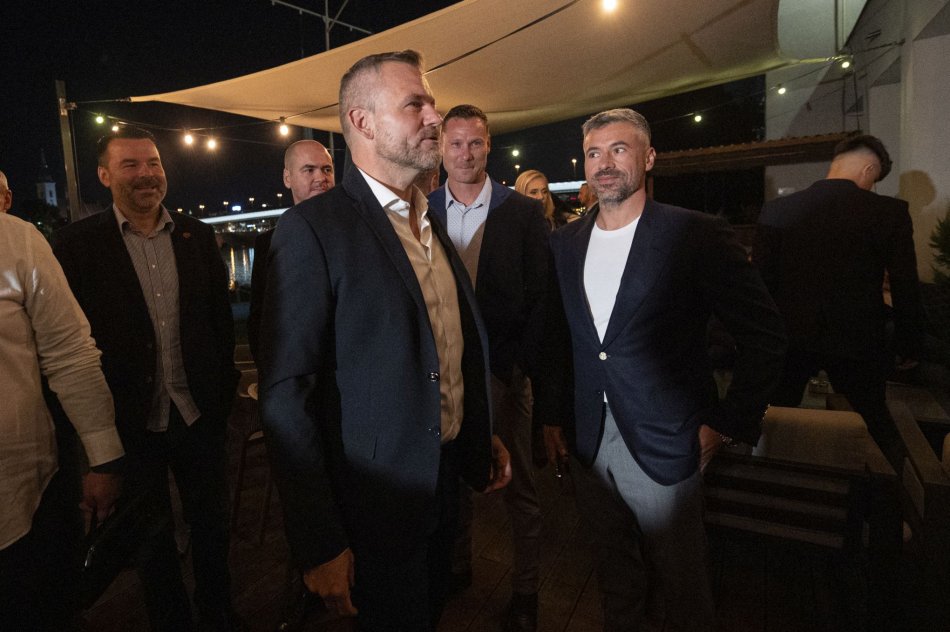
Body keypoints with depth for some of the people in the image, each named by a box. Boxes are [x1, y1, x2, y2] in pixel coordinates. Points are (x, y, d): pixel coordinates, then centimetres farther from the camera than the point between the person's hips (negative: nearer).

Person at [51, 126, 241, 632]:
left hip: (199, 415, 3)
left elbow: (222, 320, 5)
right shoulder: (75, 244, -6)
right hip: (130, 422, -2)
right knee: (152, 539, 17)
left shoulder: (196, 236, 2)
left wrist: (223, 394, 1)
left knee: (212, 525, 17)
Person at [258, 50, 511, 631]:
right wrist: (320, 545, -18)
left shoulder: (434, 224, 6)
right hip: (376, 502, -7)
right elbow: (286, 396, -20)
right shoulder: (313, 228, -18)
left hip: (447, 482, 7)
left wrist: (483, 436, 12)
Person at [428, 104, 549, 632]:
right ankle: (456, 567, 41)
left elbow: (541, 294, -3)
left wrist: (532, 363, -10)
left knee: (518, 485, 11)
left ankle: (526, 589, 31)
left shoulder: (523, 212, -1)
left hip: (502, 368, -2)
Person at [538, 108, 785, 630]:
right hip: (590, 441, 4)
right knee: (615, 578, 23)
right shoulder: (564, 243, 3)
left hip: (664, 446, -4)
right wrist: (552, 414, 7)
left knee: (679, 586, 17)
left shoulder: (697, 235, -12)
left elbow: (765, 337, -8)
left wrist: (728, 423, -9)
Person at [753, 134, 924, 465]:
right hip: (856, 341, -1)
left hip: (791, 338, 1)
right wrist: (908, 348, 7)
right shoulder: (890, 212, -11)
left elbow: (760, 280, -3)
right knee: (875, 417, 22)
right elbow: (906, 290, -7)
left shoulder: (776, 210, -7)